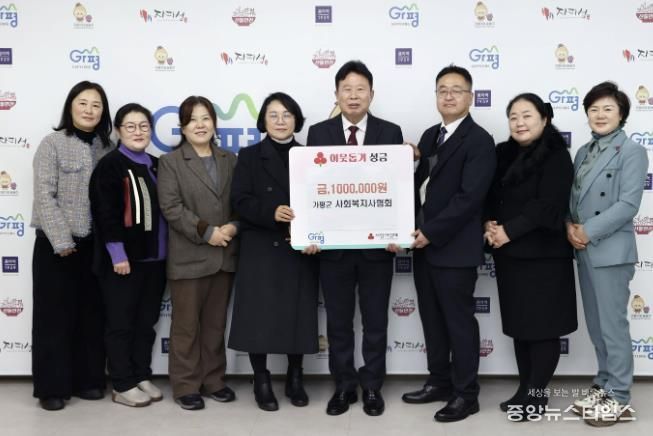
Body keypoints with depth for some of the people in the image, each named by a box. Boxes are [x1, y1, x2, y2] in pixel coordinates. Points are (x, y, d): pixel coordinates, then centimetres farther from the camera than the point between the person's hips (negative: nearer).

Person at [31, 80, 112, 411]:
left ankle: (87, 380, 23)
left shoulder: (106, 148, 7)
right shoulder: (53, 143, -5)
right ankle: (52, 387, 14)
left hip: (95, 244, 4)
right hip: (56, 244, -4)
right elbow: (44, 196, -11)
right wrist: (62, 241, -15)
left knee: (92, 314, 10)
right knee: (55, 315, 4)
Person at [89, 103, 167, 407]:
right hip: (123, 257, -6)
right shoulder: (110, 165, -7)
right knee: (121, 323, 3)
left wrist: (165, 250, 11)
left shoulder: (155, 166, 13)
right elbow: (105, 213, -14)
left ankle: (142, 377, 25)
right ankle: (122, 385, 12)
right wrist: (117, 253, -19)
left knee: (146, 322, 13)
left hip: (154, 257, 7)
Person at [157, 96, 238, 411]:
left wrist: (233, 226, -11)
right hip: (188, 257, -4)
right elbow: (171, 207, -10)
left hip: (224, 255, 4)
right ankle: (186, 386, 16)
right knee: (186, 325, 4)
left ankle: (213, 380, 25)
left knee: (215, 323, 13)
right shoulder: (170, 161, 0)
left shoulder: (229, 160, 13)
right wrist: (206, 232, -16)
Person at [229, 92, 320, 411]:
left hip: (299, 250, 2)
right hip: (260, 250, -2)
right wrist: (272, 212, -23)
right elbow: (240, 201, -6)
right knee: (260, 316, -1)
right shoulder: (249, 156, 5)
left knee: (298, 314, 6)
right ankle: (261, 382, 15)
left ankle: (295, 379, 22)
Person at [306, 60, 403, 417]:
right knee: (338, 320, 10)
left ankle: (372, 386, 24)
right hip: (333, 242, 1)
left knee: (375, 320, 10)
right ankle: (343, 385, 25)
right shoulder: (318, 133, 3)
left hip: (377, 242, 0)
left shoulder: (390, 132, 2)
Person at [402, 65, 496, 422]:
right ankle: (439, 382, 29)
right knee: (432, 319, 15)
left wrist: (431, 232, -18)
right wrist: (414, 230, 1)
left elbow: (469, 197, -19)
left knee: (459, 321, 2)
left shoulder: (479, 140, -11)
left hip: (454, 247, -8)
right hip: (424, 243, 8)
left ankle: (466, 394, 15)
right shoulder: (430, 136, 15)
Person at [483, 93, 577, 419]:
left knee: (542, 325, 2)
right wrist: (489, 224, -7)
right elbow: (490, 195, 12)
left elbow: (549, 205, -17)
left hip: (543, 254, -6)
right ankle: (525, 389, 23)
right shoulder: (504, 154, 11)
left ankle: (537, 394, 12)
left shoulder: (556, 156, -8)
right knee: (518, 323, 12)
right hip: (509, 253, 7)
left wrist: (509, 230, -18)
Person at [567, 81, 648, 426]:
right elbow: (573, 195, 11)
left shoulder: (632, 152, -7)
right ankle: (604, 385, 28)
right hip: (584, 251, 7)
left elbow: (628, 204, -15)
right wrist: (569, 226, -8)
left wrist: (588, 231, -18)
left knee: (612, 324, 0)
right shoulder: (584, 152, 14)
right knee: (595, 324, 14)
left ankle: (619, 397, 12)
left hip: (610, 251, -7)